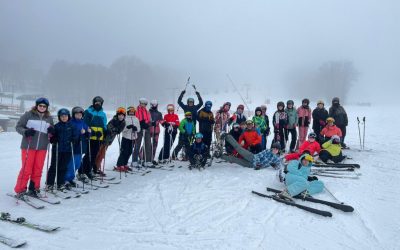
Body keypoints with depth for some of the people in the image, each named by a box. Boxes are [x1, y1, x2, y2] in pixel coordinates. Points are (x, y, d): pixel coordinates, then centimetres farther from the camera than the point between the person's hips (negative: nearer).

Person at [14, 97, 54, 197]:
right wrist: (25, 132, -19)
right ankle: (20, 190, 9)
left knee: (38, 169, 8)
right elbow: (18, 126, 0)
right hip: (28, 146, -4)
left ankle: (34, 188, 22)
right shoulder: (28, 114, -1)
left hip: (42, 148, 4)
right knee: (26, 169, -3)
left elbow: (51, 133, 18)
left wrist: (51, 131, -5)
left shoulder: (49, 118, 10)